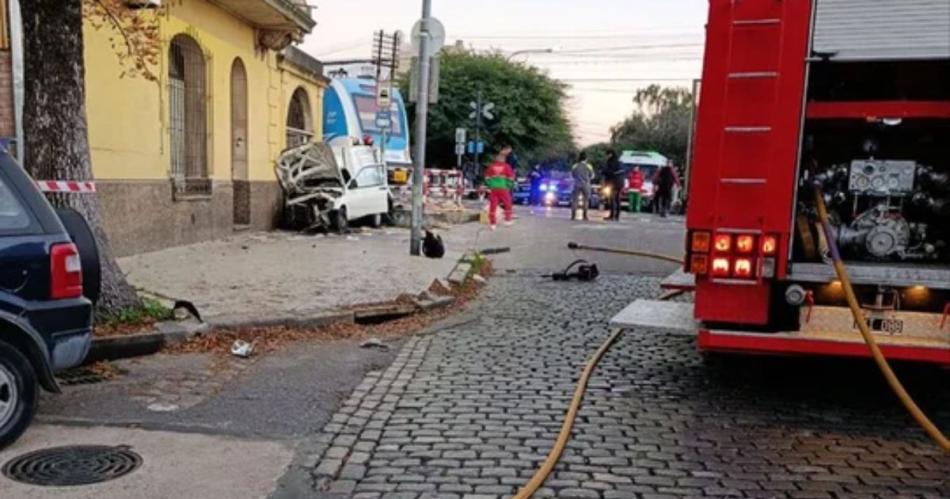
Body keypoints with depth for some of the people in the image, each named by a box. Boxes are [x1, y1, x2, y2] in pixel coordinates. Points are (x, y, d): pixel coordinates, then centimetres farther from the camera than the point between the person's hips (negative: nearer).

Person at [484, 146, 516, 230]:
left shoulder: (491, 167, 2)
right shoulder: (506, 166, -4)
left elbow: (487, 177, 5)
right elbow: (511, 178, -3)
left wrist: (489, 186, 15)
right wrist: (510, 186, 10)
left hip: (493, 189, 2)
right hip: (503, 189, -2)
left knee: (493, 206, 4)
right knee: (507, 204, 17)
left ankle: (493, 223, 5)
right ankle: (507, 220, 23)